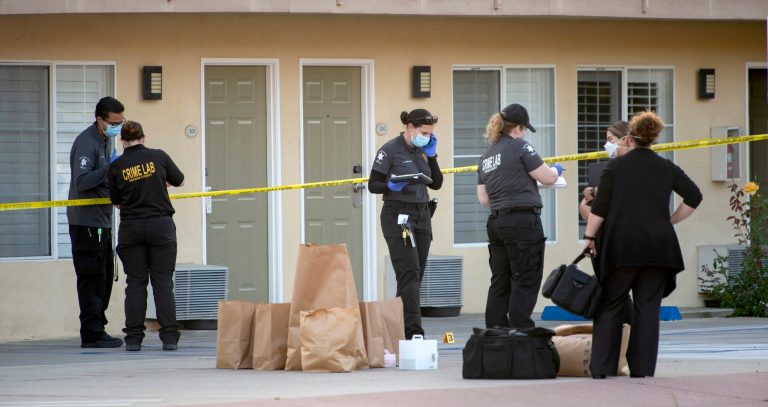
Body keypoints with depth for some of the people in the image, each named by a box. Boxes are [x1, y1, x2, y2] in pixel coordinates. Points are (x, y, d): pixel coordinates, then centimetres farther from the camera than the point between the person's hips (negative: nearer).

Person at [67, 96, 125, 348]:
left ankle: (97, 329, 19)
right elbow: (81, 181, -26)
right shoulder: (86, 143, -16)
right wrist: (109, 169, -28)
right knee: (91, 277, -7)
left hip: (102, 219, 10)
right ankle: (92, 334, -5)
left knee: (105, 276, 13)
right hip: (85, 221, -10)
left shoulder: (107, 140, 15)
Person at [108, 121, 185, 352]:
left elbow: (116, 201, 8)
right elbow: (179, 181, 13)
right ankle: (169, 337, -2)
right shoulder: (158, 157, -1)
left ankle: (134, 339, 3)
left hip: (131, 227, 0)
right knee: (163, 283, 3)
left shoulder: (117, 167, -1)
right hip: (160, 224, 0)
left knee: (135, 283, 6)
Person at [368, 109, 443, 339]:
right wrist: (391, 186, -26)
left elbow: (436, 184, 10)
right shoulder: (390, 150, -8)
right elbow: (373, 185, -7)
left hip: (422, 216, 7)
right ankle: (413, 331, -19)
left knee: (416, 275, 4)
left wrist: (431, 156, 0)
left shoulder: (423, 150, 11)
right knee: (409, 274, -14)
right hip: (398, 215, -7)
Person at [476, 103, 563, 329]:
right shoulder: (520, 146, -6)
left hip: (496, 223, 7)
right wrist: (556, 170, 16)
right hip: (522, 222, -7)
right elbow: (547, 178, -5)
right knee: (526, 283, -4)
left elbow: (483, 198, 18)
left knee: (500, 283, 9)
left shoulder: (487, 156, 15)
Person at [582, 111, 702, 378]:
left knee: (610, 305, 5)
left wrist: (589, 237, 5)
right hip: (658, 244, 2)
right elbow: (694, 197, 9)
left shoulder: (615, 167, 2)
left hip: (621, 243, -2)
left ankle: (601, 368, -1)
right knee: (648, 307, 4)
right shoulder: (666, 169, 8)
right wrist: (671, 221, 16)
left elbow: (600, 208, -2)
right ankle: (642, 368, 0)